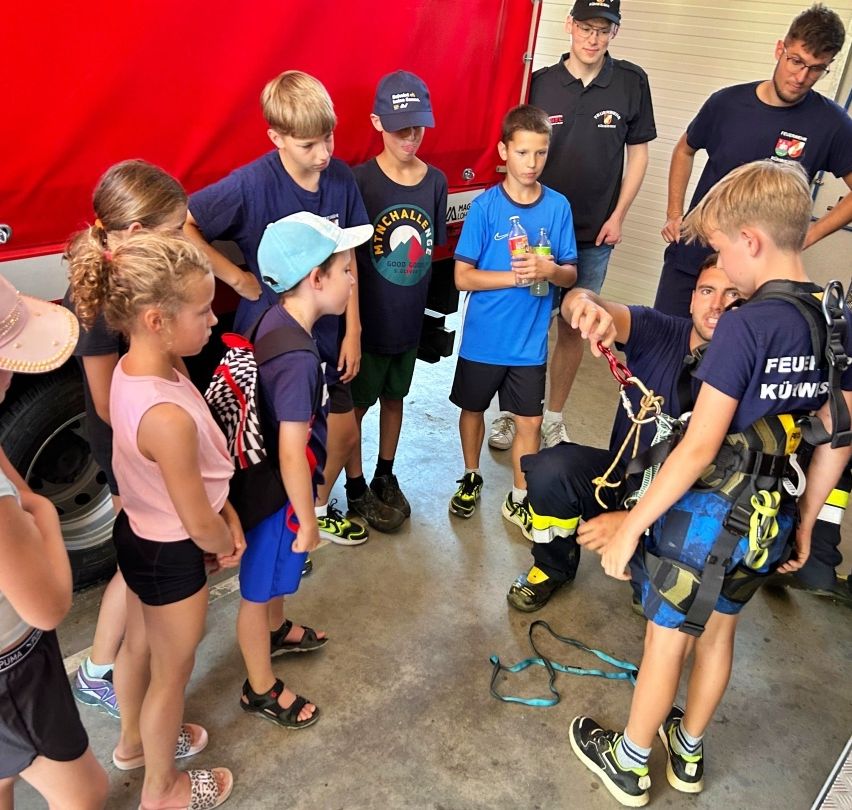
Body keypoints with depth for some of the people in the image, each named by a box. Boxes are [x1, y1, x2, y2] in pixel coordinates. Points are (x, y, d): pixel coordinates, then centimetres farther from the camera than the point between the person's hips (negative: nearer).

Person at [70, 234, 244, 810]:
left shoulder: (130, 368, -9)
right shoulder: (167, 416, -37)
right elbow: (199, 525, -24)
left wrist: (226, 510, -3)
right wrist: (226, 544, -5)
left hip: (137, 533, 8)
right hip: (172, 556, -8)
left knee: (139, 645, 30)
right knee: (171, 674, 16)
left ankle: (135, 742, 57)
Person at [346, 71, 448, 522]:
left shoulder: (436, 181, -2)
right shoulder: (359, 180, -14)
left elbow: (434, 249, 8)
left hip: (410, 316, 4)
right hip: (366, 318, -4)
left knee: (394, 396, 20)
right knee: (356, 403, 10)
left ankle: (386, 477, 39)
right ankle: (355, 488, 29)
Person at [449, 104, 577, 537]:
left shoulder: (558, 206, -4)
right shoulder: (485, 206, -11)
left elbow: (571, 274, 0)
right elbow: (463, 276, -11)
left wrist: (550, 270, -22)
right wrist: (516, 276, -22)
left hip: (530, 341, 1)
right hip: (483, 337, -1)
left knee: (529, 421, 8)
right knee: (473, 408, 17)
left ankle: (518, 500, 28)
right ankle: (471, 478, 42)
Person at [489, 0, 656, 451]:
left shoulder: (632, 82, 0)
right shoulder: (540, 82, -1)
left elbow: (637, 153, 6)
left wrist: (618, 215, -1)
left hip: (594, 235, 1)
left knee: (572, 328, 8)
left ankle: (553, 418, 23)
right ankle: (512, 413, 22)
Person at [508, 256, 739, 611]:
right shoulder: (660, 332, -8)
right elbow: (576, 301, -25)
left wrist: (632, 520, -31)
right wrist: (585, 303, -51)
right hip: (624, 473, 2)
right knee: (549, 470, -26)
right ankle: (553, 568, 5)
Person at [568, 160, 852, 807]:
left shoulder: (746, 324, -22)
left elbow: (699, 448, -24)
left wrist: (631, 527, -15)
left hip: (709, 516, -7)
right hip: (770, 522, 7)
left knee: (668, 640, 12)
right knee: (719, 632, 24)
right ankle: (689, 752, 45)